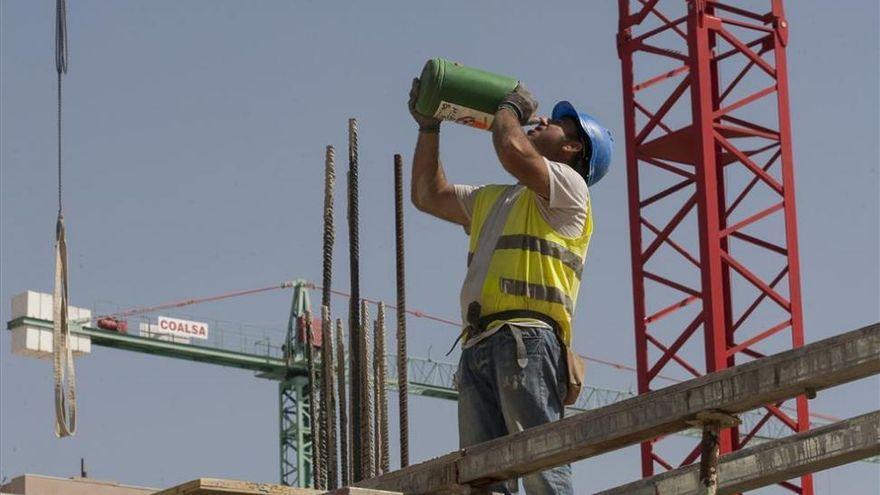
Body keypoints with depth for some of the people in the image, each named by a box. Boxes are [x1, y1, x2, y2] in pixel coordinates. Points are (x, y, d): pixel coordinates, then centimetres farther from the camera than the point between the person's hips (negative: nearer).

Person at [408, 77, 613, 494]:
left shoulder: (568, 187, 9)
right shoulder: (493, 199, 35)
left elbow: (512, 150, -9)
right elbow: (429, 195, 41)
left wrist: (510, 108, 13)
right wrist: (429, 126, 33)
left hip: (526, 338, -8)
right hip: (477, 346, 8)